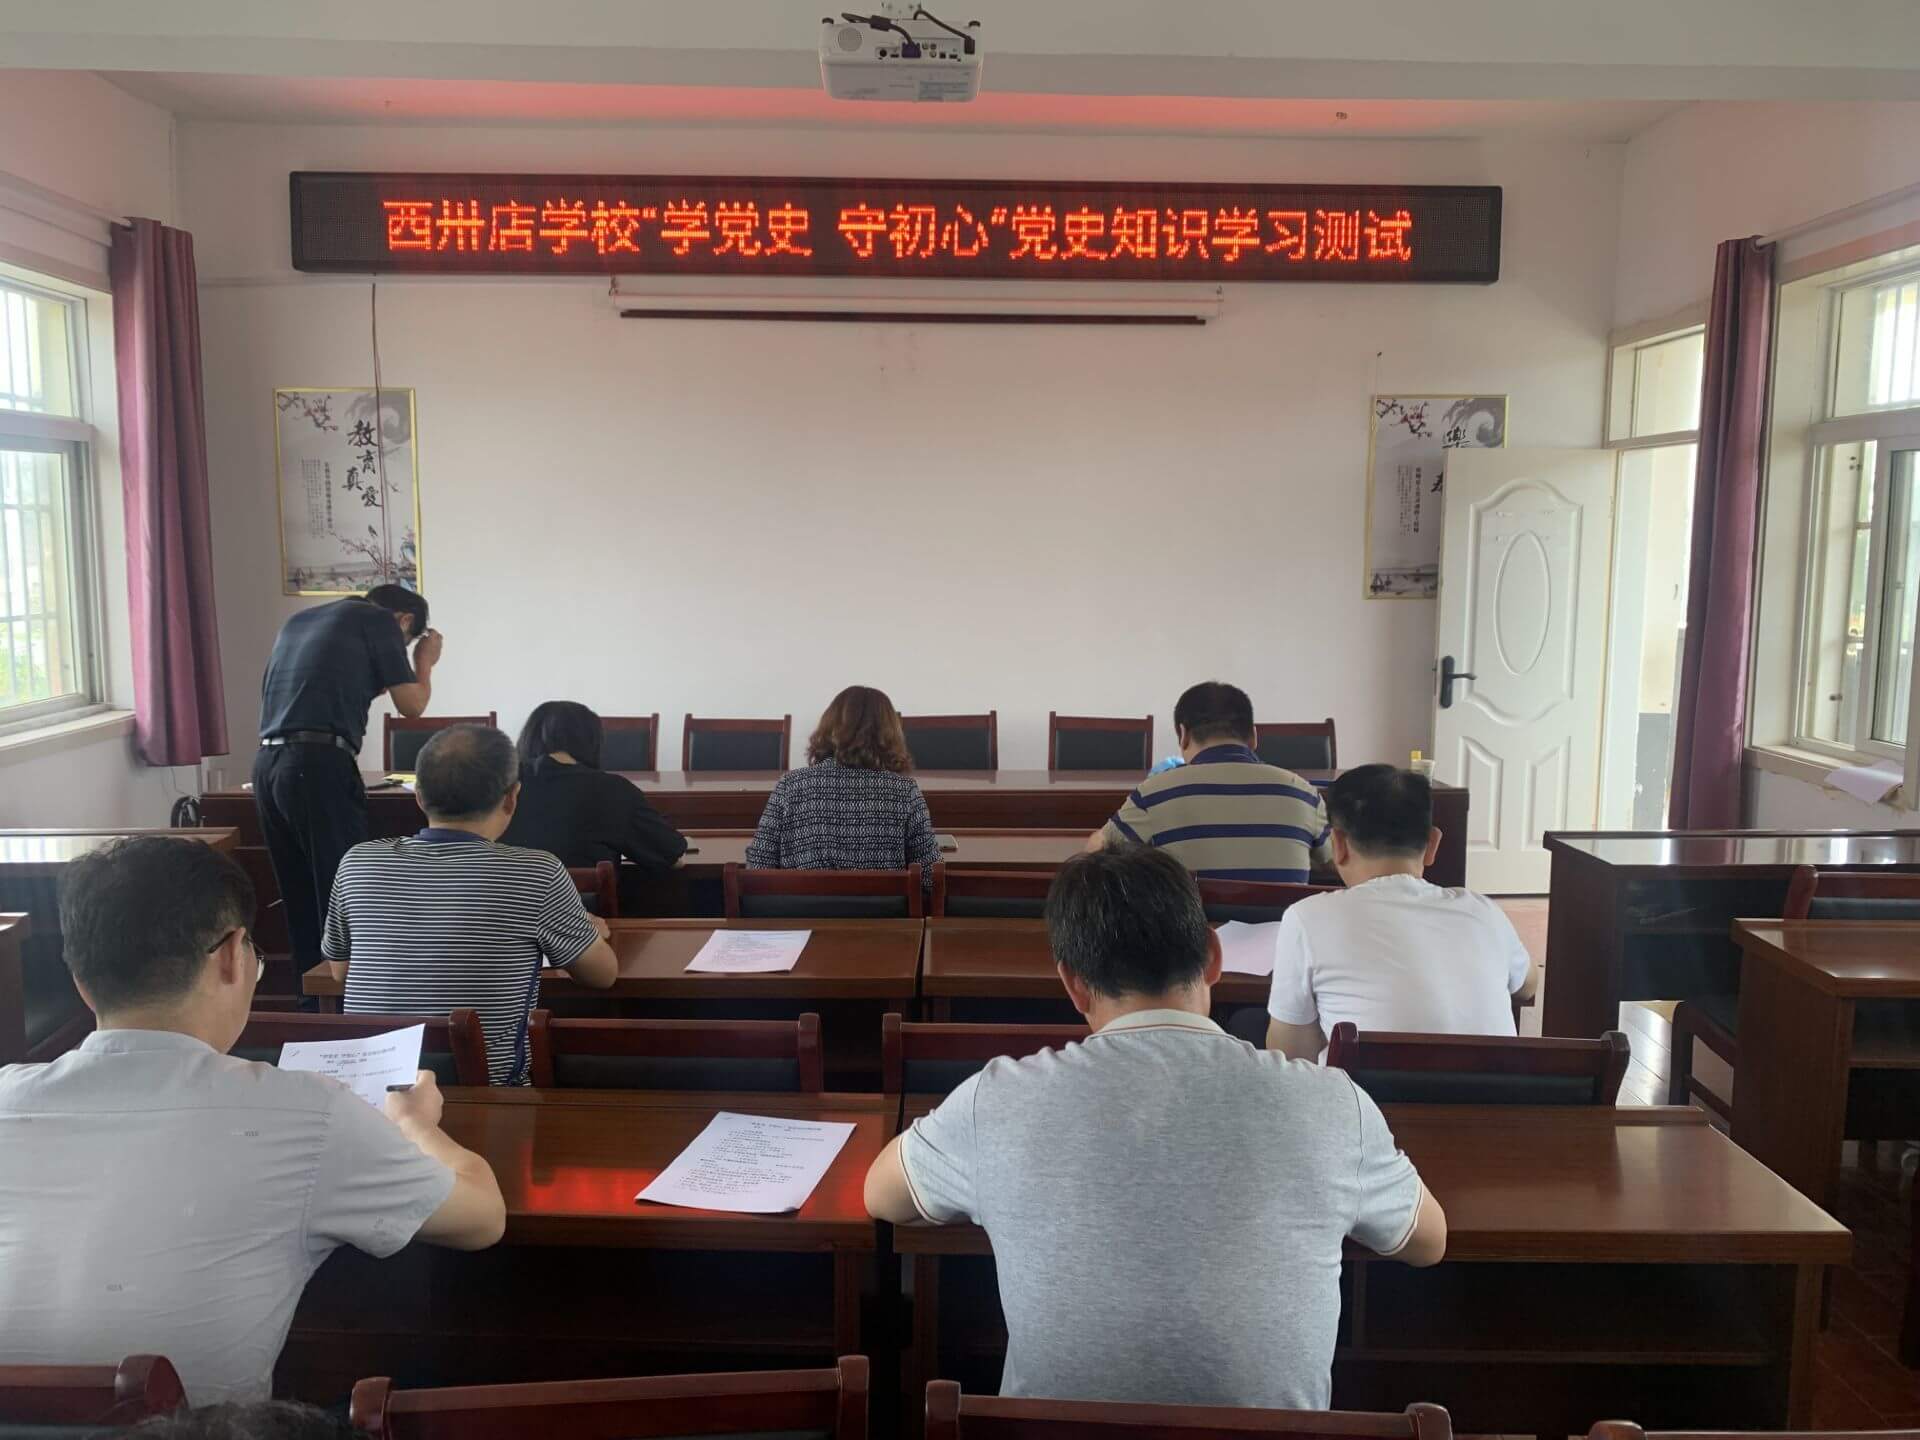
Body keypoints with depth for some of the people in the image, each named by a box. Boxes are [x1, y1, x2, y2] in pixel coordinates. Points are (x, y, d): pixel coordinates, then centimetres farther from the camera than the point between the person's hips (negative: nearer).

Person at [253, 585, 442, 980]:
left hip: (267, 764, 8)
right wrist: (424, 663, 22)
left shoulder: (298, 621, 25)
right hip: (319, 764, -7)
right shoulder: (379, 620, 4)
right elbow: (411, 704, 4)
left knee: (301, 898, 14)